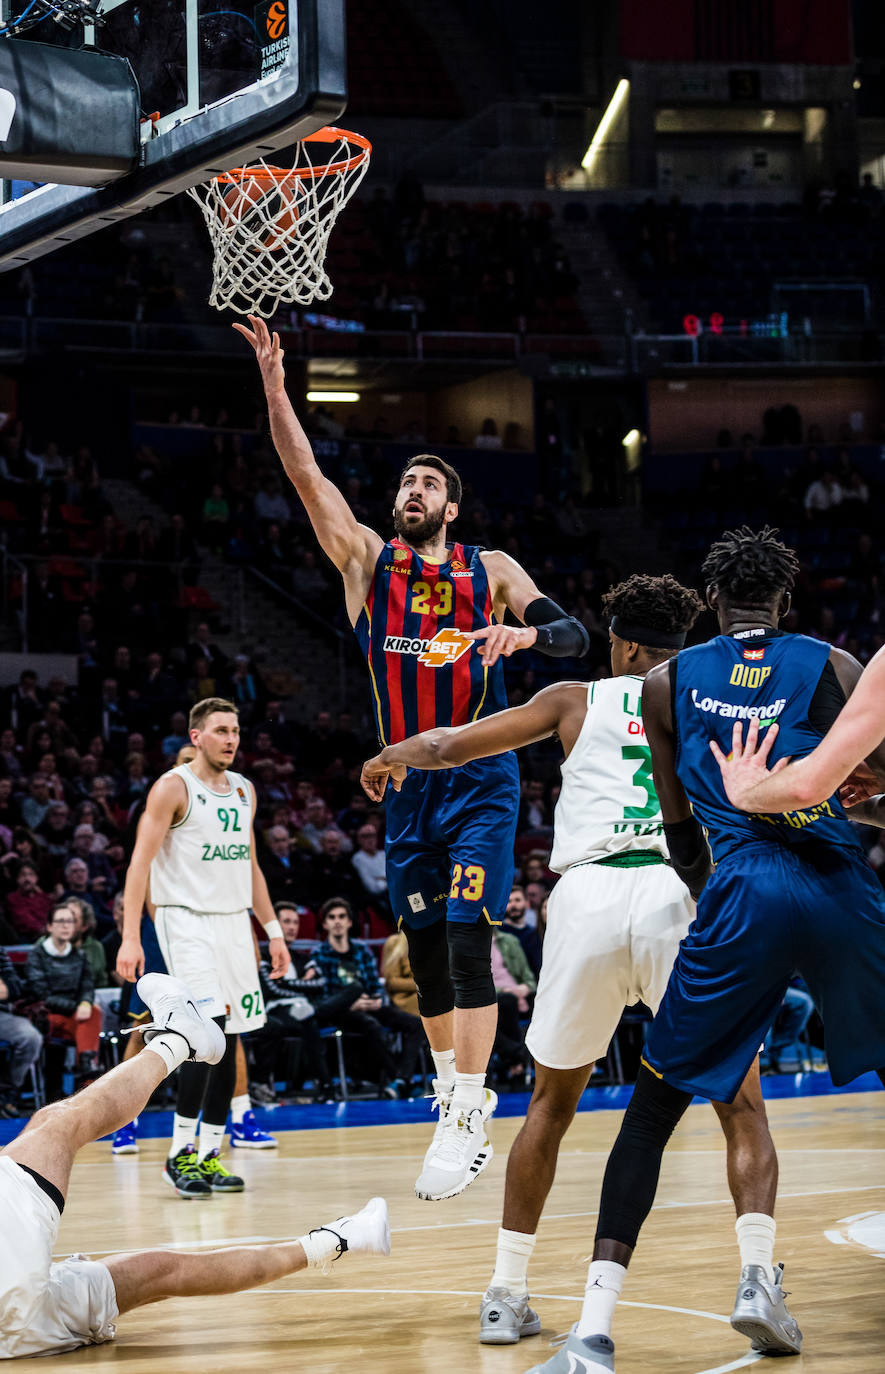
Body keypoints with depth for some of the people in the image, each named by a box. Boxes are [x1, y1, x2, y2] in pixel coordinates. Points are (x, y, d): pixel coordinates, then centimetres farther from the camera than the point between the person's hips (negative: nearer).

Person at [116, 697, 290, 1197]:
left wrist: (273, 931, 17)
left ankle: (209, 1155, 11)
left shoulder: (244, 791, 13)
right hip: (188, 920, -7)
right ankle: (181, 1152, -10)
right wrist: (131, 937, -20)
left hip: (235, 921, 7)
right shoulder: (173, 788, -8)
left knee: (228, 1042, 5)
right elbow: (141, 863, -12)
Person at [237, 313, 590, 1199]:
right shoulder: (366, 559, 6)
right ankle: (453, 1103, 22)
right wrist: (274, 386, -18)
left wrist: (525, 633, -25)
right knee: (425, 952, 8)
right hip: (408, 783, 3)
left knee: (467, 939, -14)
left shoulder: (490, 570, 4)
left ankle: (466, 1122, -15)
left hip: (480, 781, -3)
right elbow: (307, 477, -6)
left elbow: (575, 637, -2)